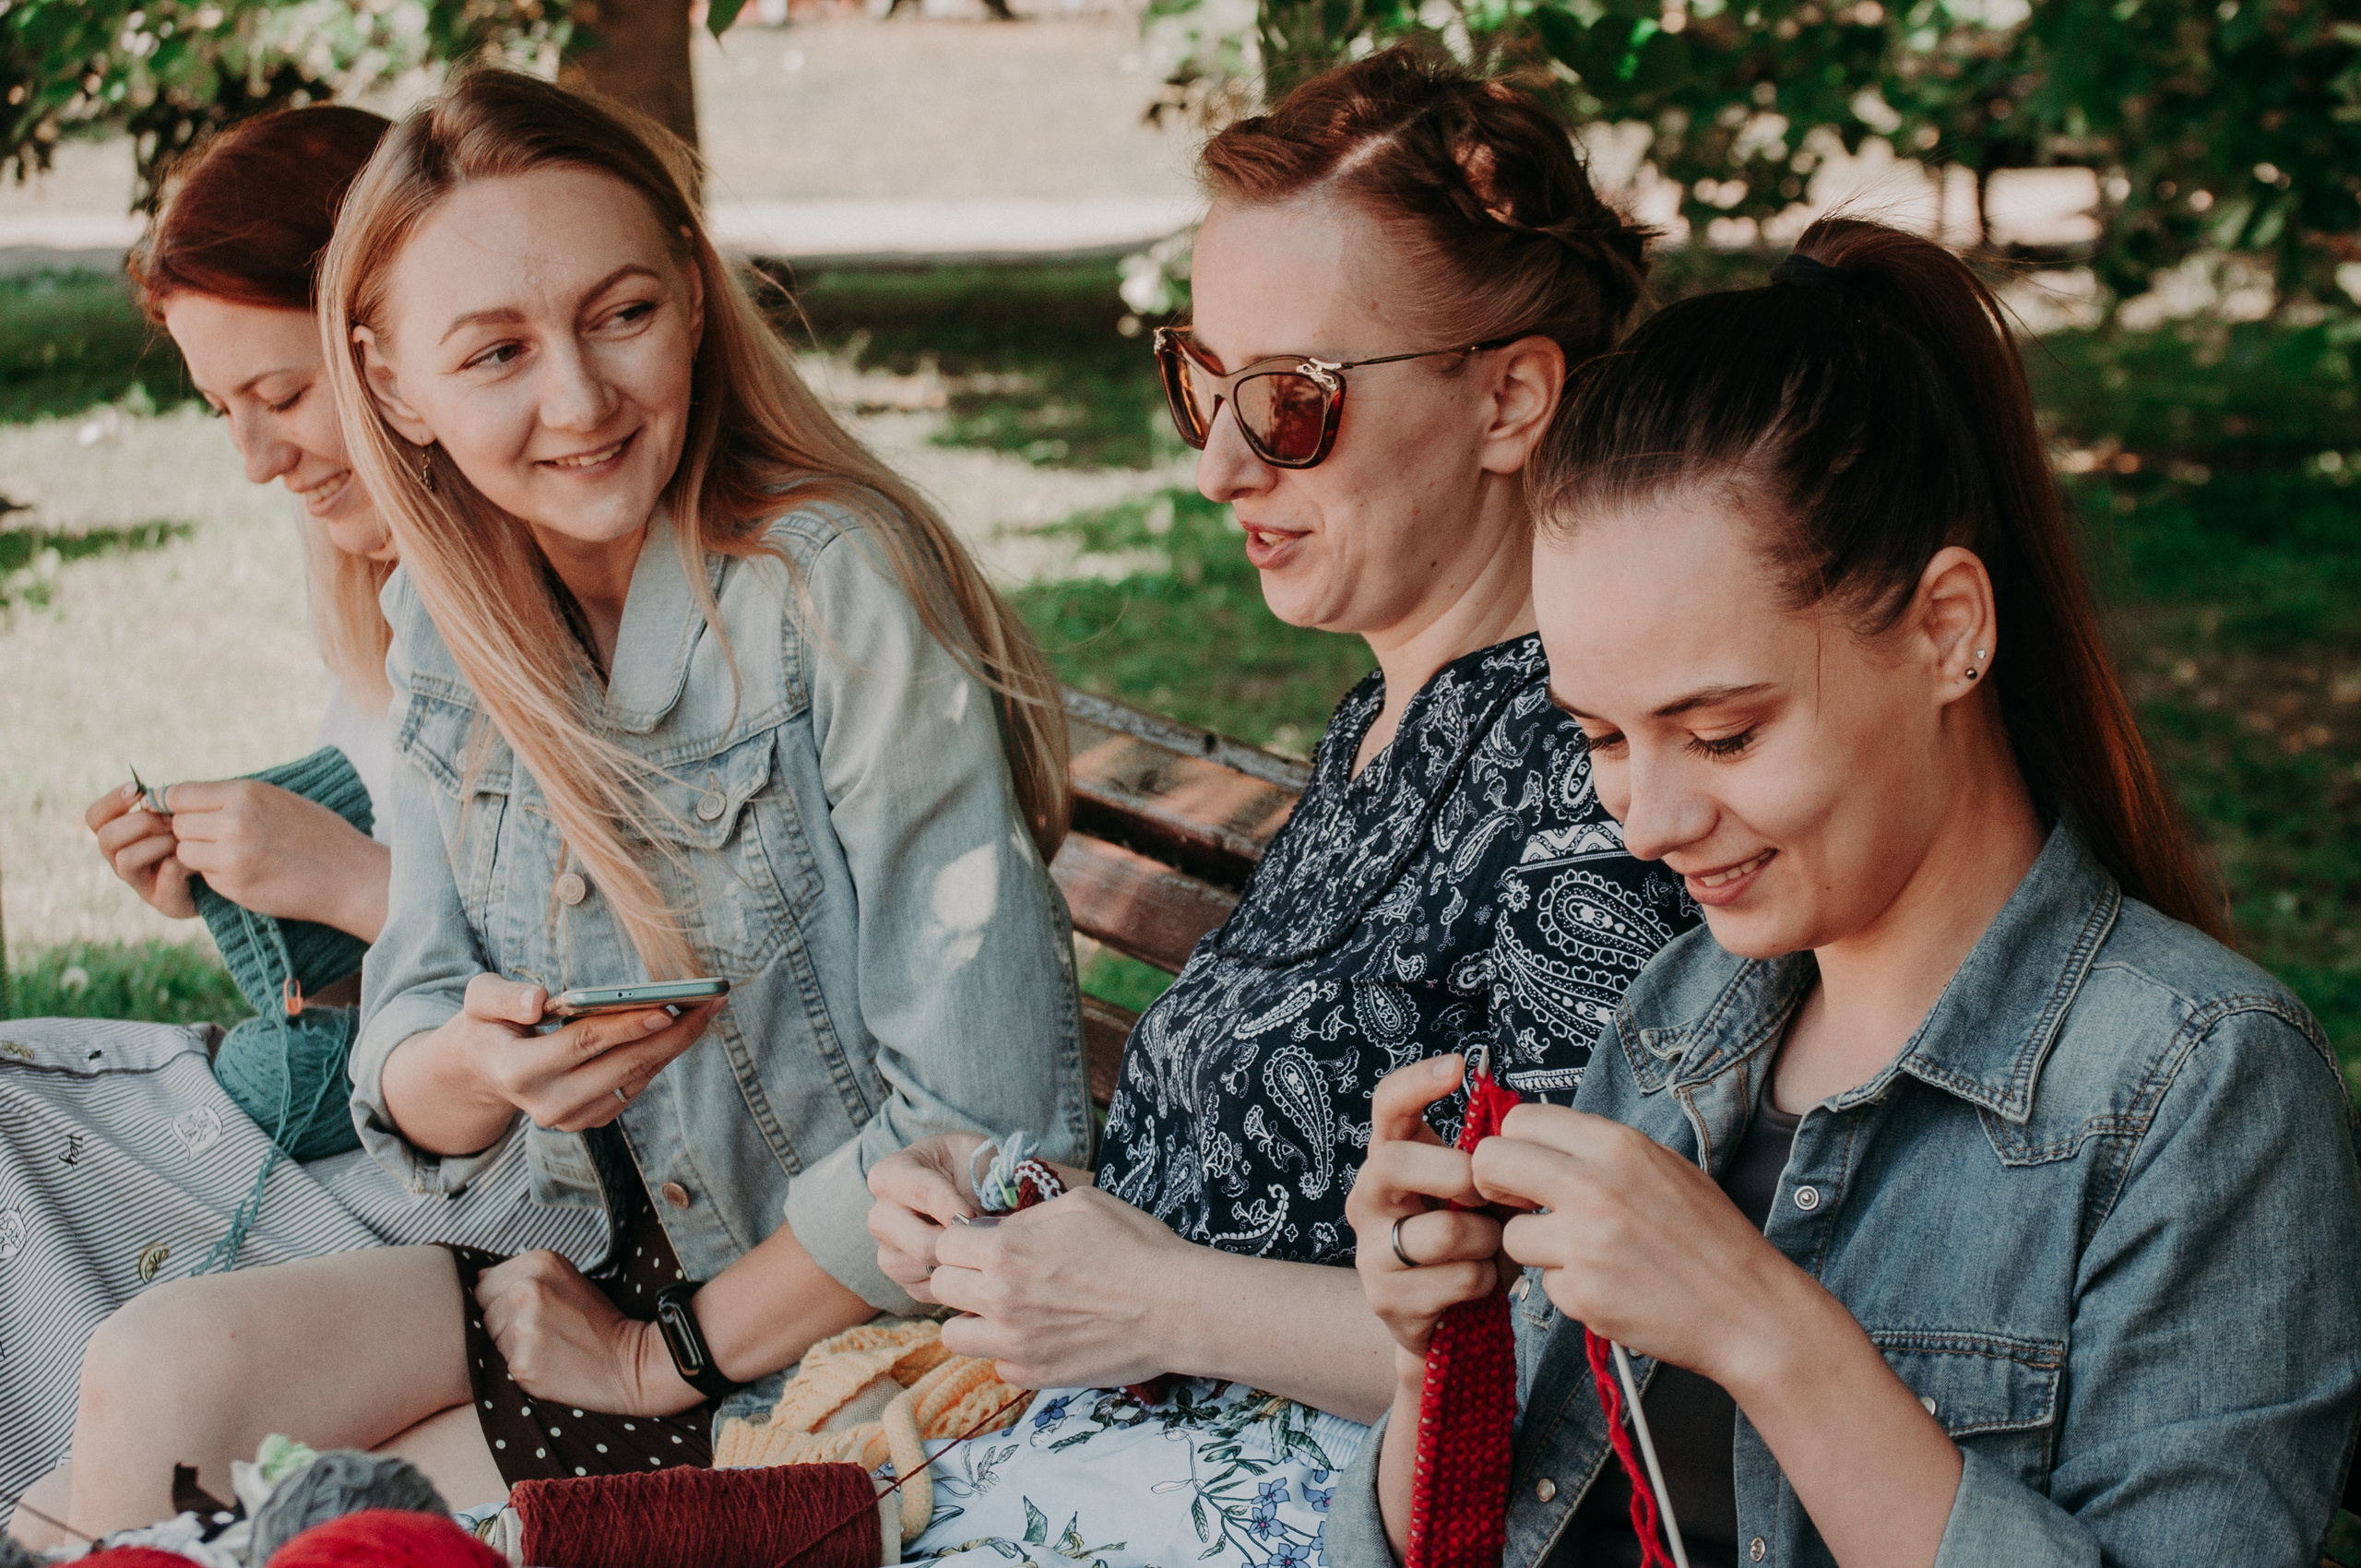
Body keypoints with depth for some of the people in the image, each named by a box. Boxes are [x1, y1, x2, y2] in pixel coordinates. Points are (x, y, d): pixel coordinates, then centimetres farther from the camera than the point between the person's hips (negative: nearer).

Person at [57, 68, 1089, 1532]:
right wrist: (475, 1066, -21)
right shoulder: (448, 623, 0)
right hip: (607, 1263, 6)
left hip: (848, 1319, -6)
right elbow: (411, 1103, 4)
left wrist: (668, 1356, -12)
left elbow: (983, 1119, -23)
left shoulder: (842, 596, -22)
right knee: (159, 1376, -12)